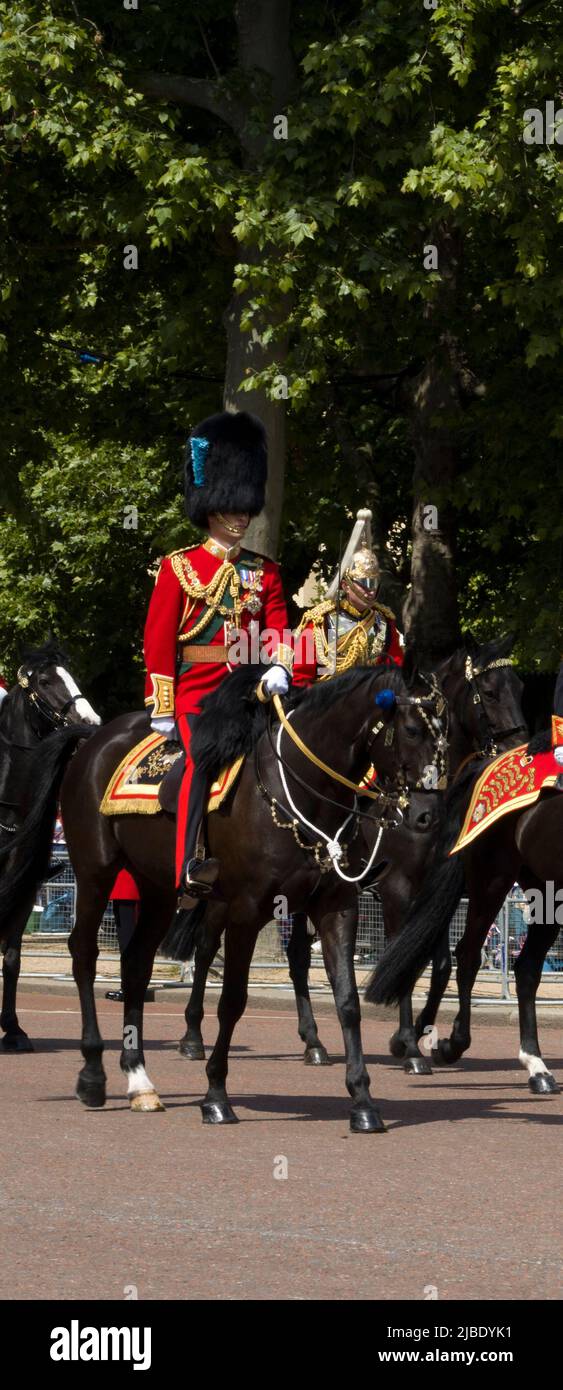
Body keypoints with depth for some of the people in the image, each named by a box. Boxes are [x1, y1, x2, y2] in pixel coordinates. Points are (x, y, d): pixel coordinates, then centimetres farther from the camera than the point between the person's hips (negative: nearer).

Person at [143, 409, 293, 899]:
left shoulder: (264, 571, 17)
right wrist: (162, 708, -7)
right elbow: (158, 641, 1)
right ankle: (193, 863, -28)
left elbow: (280, 630, 10)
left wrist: (279, 671, -13)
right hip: (197, 689, -5)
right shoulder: (180, 567, 5)